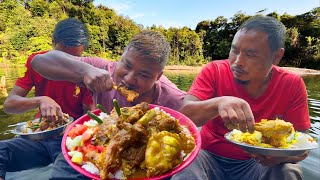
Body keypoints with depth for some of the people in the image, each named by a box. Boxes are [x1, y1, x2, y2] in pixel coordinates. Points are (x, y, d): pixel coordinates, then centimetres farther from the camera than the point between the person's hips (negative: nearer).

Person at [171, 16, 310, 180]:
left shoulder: (292, 85, -9)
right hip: (210, 157, -1)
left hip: (259, 163, 2)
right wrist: (218, 102, -43)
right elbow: (184, 115, -24)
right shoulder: (214, 71, -14)